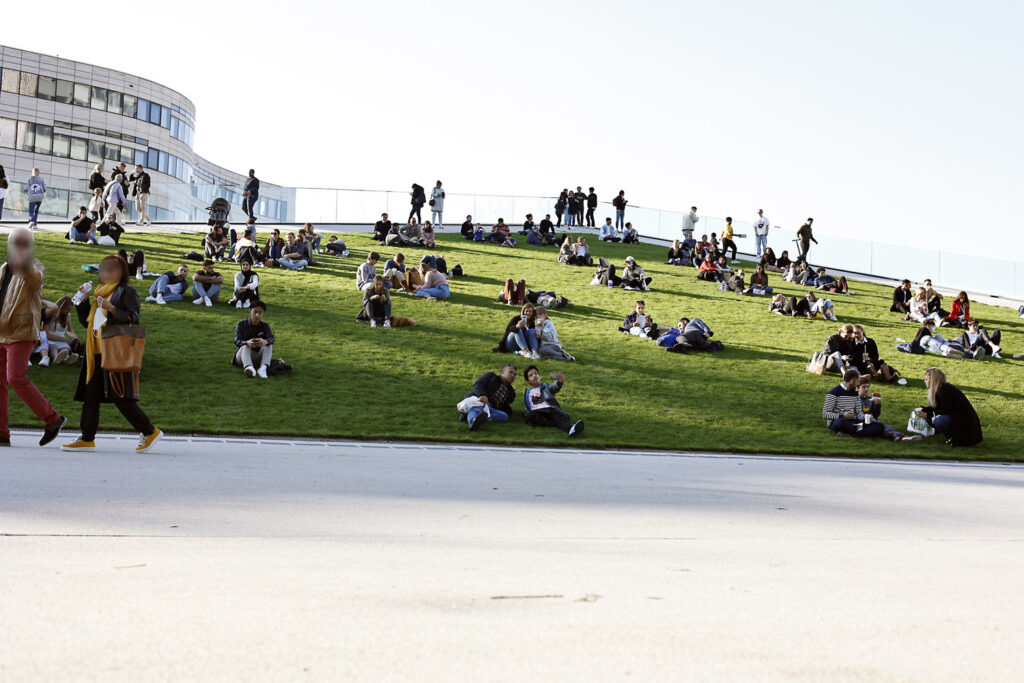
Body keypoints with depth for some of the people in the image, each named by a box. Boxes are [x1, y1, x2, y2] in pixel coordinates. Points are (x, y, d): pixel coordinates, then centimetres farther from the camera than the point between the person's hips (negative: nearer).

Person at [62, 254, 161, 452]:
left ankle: (149, 432, -1)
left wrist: (111, 308, -23)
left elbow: (133, 319, -12)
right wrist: (84, 301, 11)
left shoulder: (126, 291, -2)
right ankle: (87, 439, 10)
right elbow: (86, 322, 25)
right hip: (96, 352, 8)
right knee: (90, 395, 5)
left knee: (120, 396, -11)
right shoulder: (99, 292, 22)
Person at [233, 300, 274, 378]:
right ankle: (248, 367, -66)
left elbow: (271, 338, -19)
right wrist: (247, 343, -44)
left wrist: (264, 342, -46)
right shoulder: (241, 324, -3)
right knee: (245, 346, -33)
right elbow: (237, 341, -19)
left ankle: (263, 368, -50)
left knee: (269, 344, -23)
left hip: (257, 359, 2)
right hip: (241, 356, -2)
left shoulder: (265, 326, 2)